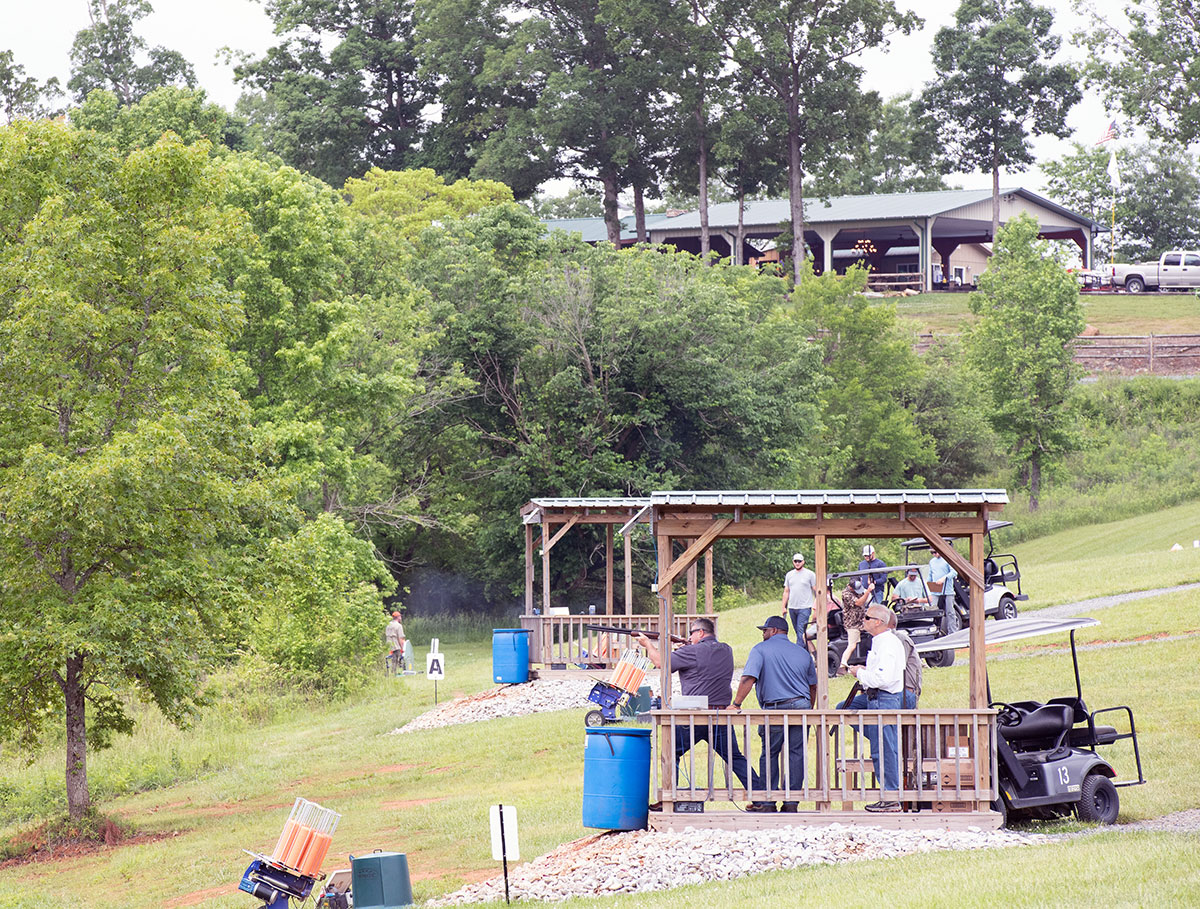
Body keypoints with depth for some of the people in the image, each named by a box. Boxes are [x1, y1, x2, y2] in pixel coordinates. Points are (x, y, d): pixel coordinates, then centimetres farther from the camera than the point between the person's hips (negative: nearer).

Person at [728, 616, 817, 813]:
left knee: (769, 754, 4)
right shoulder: (802, 652, 16)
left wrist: (736, 704, -10)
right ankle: (791, 801, 5)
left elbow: (749, 678, -11)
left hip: (775, 708, -4)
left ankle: (766, 802, 5)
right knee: (796, 753, 5)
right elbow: (813, 686, 18)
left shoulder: (761, 649, 1)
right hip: (801, 705, 4)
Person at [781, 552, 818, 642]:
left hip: (804, 608, -5)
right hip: (792, 608, 5)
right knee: (798, 632, 8)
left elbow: (816, 591, 1)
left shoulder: (810, 574, 1)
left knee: (801, 631, -14)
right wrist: (784, 607, 13)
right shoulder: (789, 575, 13)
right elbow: (786, 592, 17)